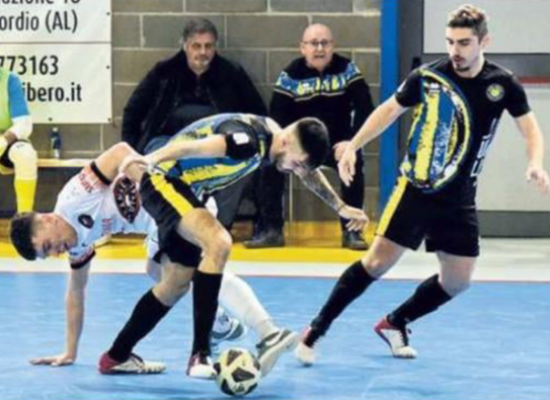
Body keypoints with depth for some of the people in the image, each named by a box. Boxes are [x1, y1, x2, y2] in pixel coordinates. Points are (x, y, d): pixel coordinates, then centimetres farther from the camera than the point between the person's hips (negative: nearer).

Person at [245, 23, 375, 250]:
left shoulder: (346, 69, -7)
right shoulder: (291, 75, -7)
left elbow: (364, 108, -12)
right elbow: (277, 116, -9)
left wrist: (350, 141, -25)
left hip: (336, 143, -1)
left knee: (353, 164, -31)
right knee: (270, 163, -23)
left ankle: (351, 231, -18)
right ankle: (271, 230, -11)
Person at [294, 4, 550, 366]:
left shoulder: (503, 84, -7)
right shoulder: (428, 76, -10)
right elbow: (391, 109, 4)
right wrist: (353, 147, -2)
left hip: (459, 199, 3)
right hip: (416, 189, -3)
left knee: (458, 280, 3)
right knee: (378, 261, -10)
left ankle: (395, 324, 25)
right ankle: (316, 330, 1)